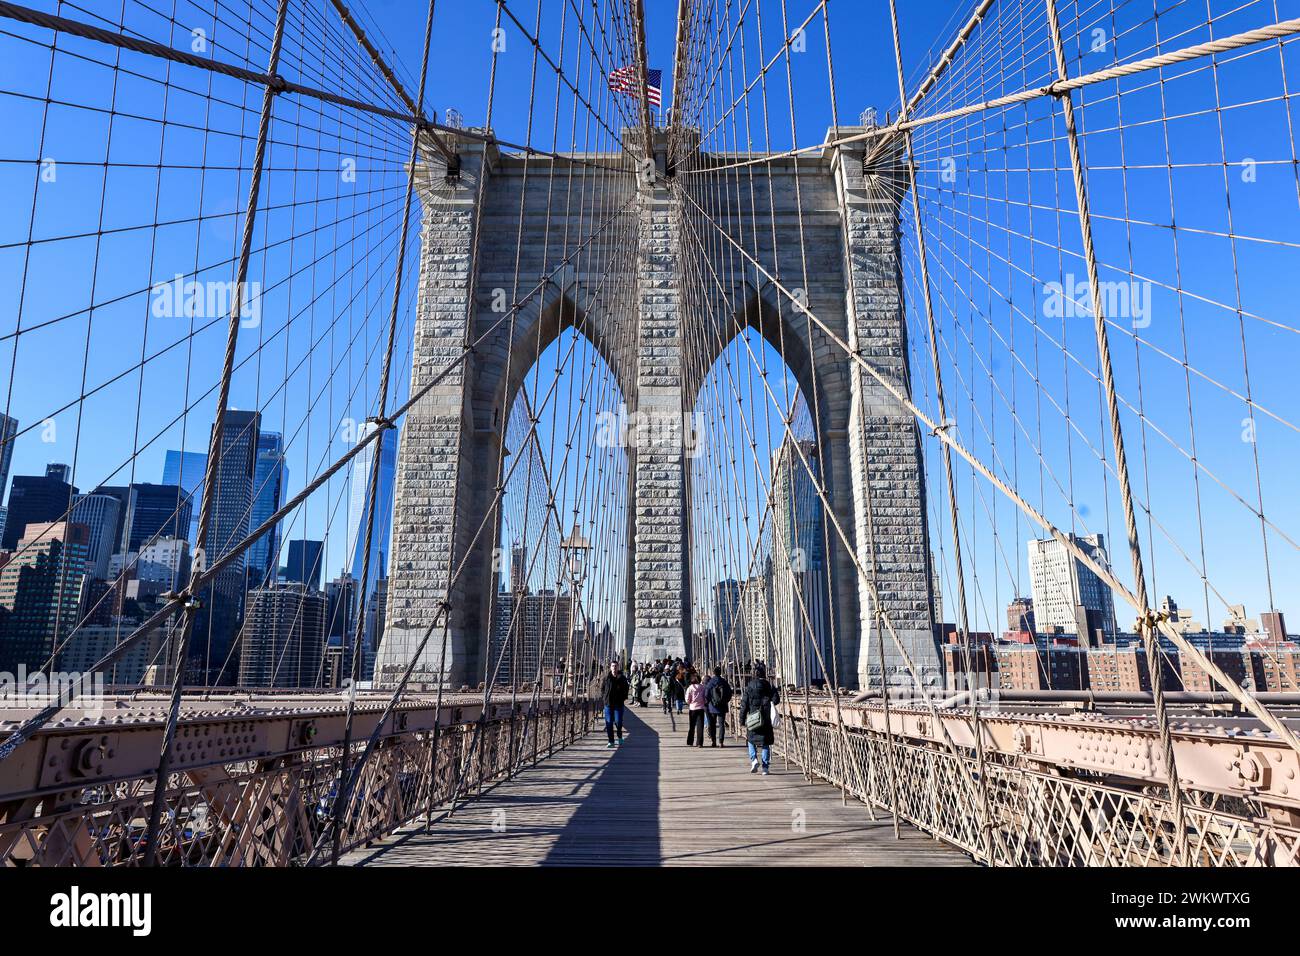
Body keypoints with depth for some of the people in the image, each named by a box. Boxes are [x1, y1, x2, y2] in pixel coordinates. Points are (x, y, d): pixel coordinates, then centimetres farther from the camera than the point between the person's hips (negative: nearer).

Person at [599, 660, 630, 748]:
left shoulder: (622, 678, 1)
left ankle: (620, 736, 26)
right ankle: (611, 742, 11)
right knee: (609, 723, 2)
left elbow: (626, 689, 10)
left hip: (619, 703, -1)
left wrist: (624, 697, 2)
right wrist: (603, 697, 3)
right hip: (608, 703, 1)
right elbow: (602, 688, 12)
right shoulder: (606, 678, 3)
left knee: (618, 721, -4)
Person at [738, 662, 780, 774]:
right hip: (766, 719, 1)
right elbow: (776, 699, -9)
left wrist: (742, 719, 1)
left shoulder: (749, 686, -4)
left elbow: (744, 704, -4)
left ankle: (754, 759, -4)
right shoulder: (769, 685, -1)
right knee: (765, 743, 8)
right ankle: (765, 767, 6)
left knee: (752, 740, 17)